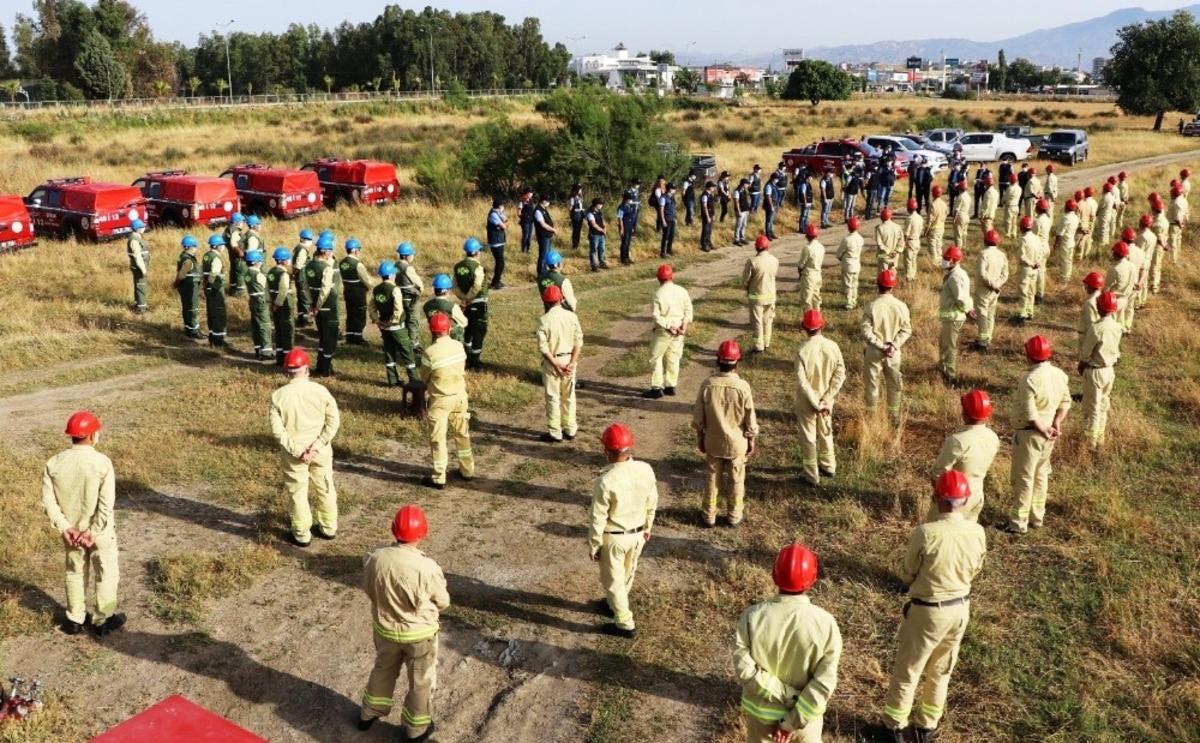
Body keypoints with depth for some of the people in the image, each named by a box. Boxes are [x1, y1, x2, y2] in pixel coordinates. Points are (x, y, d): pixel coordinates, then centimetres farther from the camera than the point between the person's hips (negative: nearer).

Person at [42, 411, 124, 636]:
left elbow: (48, 501, -9)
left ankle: (75, 619, 32)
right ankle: (103, 620, 24)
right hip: (100, 531, -4)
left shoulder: (54, 463, -8)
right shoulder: (102, 463, -21)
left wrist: (64, 527, -7)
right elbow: (106, 505, -23)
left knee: (75, 572, 22)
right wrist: (94, 532, -16)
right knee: (106, 574, 14)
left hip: (71, 530, 4)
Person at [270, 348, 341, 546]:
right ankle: (328, 528, 33)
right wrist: (316, 446, -11)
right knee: (325, 488, 19)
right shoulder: (320, 390, -11)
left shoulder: (278, 396, -14)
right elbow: (334, 421, -11)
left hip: (293, 452, -1)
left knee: (298, 493, 13)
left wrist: (297, 450, -11)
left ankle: (302, 535, 25)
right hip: (321, 450, 2)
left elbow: (277, 430, -14)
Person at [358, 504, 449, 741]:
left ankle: (369, 714, 50)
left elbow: (369, 589, -2)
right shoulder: (426, 568, -31)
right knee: (421, 681, 21)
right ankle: (416, 729, 39)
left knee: (383, 670, 31)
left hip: (384, 628, 4)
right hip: (419, 633, -4)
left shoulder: (375, 558, -21)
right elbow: (443, 602, -14)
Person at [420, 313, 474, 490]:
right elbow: (462, 371, 1)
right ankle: (467, 470, 32)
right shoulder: (459, 346, -7)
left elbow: (424, 378, -7)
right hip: (460, 396, 5)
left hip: (440, 400, -5)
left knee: (438, 439, 7)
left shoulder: (430, 352, -21)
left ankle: (439, 478, 15)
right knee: (462, 434, 20)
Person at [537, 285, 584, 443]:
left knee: (553, 398, 6)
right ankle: (570, 430, 24)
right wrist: (572, 363, -8)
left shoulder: (543, 320, -13)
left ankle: (555, 433, 11)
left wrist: (556, 365, -13)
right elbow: (578, 342, -5)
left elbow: (543, 347, -17)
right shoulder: (572, 316, -3)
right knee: (569, 396, 15)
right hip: (569, 359, 4)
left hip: (552, 361, -3)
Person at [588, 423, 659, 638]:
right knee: (627, 574, 26)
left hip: (613, 538, -5)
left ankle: (625, 624, 25)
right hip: (637, 534, 6)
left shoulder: (606, 481, -30)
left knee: (612, 580, 15)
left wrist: (593, 546, -6)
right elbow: (652, 504, 0)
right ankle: (615, 604, 50)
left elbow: (597, 519, -20)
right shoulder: (646, 470, -14)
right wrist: (647, 528, 16)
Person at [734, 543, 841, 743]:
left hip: (762, 710, 1)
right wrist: (794, 721, -16)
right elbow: (824, 682, -21)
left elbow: (744, 668, -22)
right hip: (806, 712, 0)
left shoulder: (752, 617, -22)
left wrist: (783, 694, -15)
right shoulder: (825, 623, -22)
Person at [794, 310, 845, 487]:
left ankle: (811, 475, 21)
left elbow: (802, 381, -23)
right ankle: (828, 466, 41)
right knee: (826, 432, 25)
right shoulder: (832, 346, -11)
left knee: (808, 437, 11)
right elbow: (840, 374, -11)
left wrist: (815, 404, -16)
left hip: (806, 401, -4)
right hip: (827, 400, 4)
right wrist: (826, 400, -10)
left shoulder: (802, 350, -22)